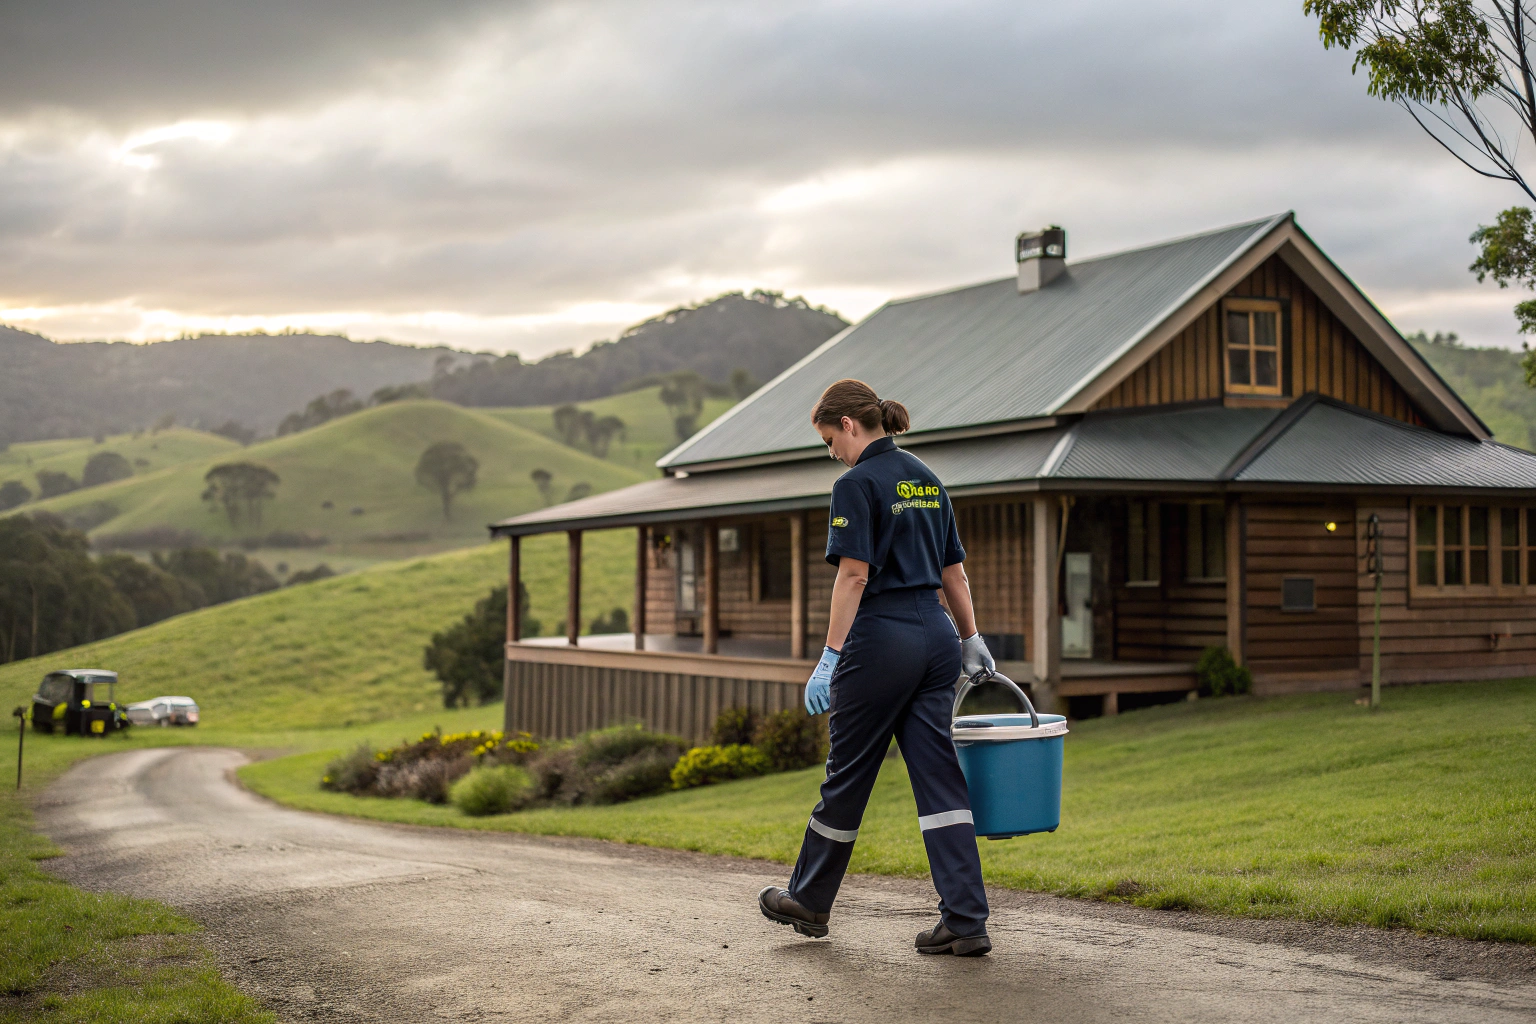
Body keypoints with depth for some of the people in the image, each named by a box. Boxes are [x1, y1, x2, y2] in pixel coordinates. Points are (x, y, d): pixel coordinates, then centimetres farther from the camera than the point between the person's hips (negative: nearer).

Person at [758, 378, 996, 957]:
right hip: (936, 634, 7)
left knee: (848, 774, 8)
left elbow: (854, 575, -16)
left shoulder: (858, 484, -10)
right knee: (940, 777, 4)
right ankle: (965, 922, 0)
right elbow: (953, 570, 18)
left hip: (882, 637, -7)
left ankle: (810, 902, 25)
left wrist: (830, 657, -16)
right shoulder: (925, 479, 14)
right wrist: (972, 641, 24)